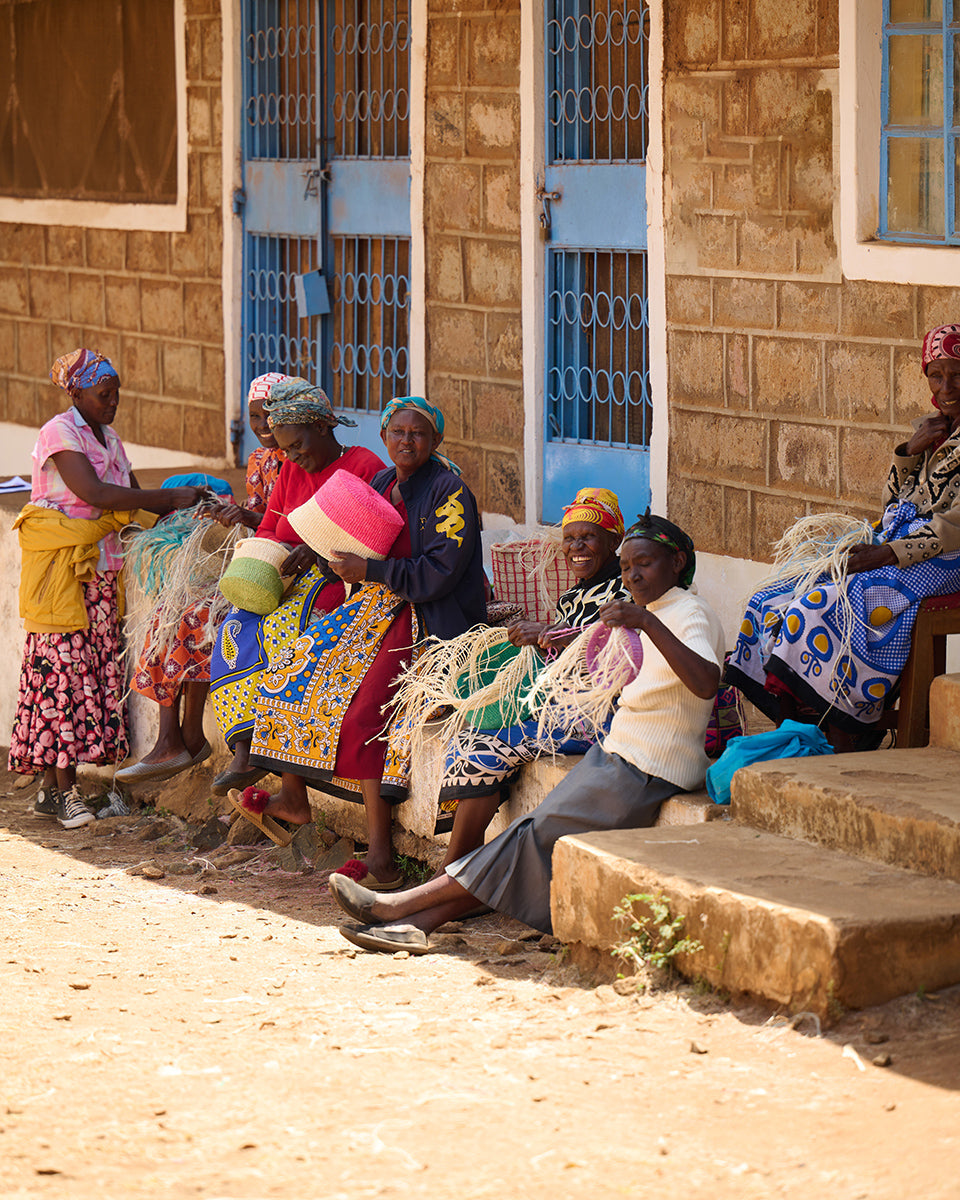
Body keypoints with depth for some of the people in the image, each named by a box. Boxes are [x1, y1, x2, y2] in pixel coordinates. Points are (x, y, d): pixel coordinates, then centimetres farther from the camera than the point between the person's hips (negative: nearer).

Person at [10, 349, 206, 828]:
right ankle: (63, 789, -8)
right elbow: (94, 493, -21)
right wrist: (170, 497, -19)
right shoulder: (60, 433, -9)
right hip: (59, 567, -7)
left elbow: (134, 499, 15)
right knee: (63, 665, -9)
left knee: (97, 662, 0)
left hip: (100, 566, 7)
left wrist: (181, 506, -3)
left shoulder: (108, 438, 17)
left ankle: (54, 784, 3)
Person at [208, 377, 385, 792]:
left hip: (344, 580, -7)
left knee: (283, 626, -33)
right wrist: (281, 550, -9)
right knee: (237, 629, -22)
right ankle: (244, 750, -31)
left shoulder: (365, 467, -4)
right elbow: (267, 529, 16)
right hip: (291, 580, 7)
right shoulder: (292, 471, 17)